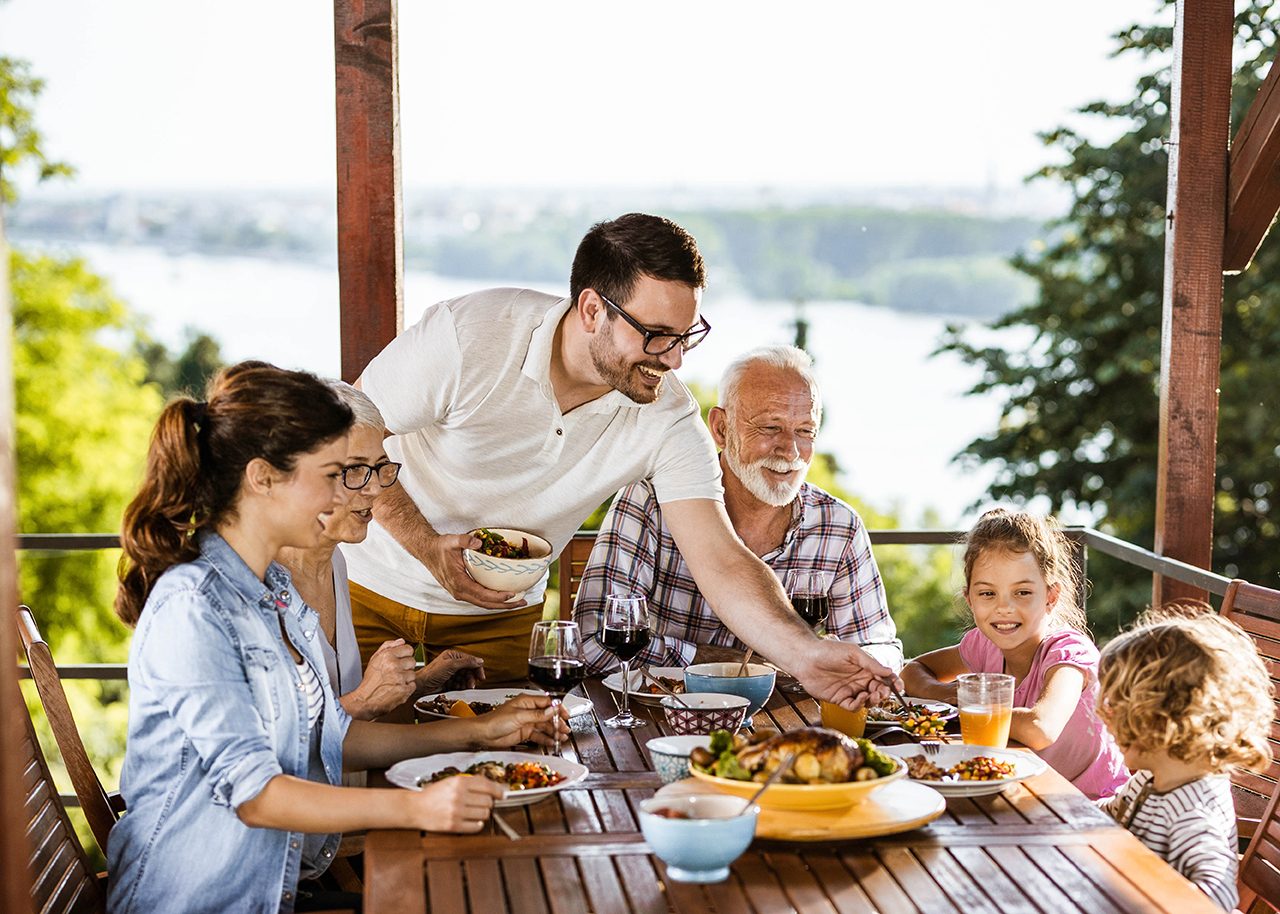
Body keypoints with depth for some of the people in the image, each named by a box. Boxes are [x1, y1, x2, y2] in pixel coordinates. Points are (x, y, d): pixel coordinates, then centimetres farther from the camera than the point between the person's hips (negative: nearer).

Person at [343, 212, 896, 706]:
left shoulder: (668, 420, -18)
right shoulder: (467, 338, -27)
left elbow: (721, 564, -22)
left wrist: (804, 655, -39)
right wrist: (428, 547, -25)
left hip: (495, 620, 3)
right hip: (369, 592, -3)